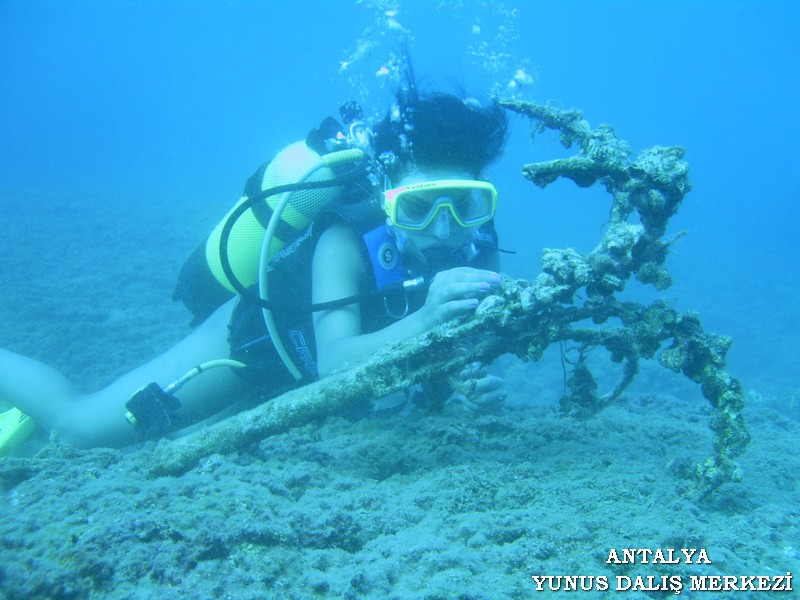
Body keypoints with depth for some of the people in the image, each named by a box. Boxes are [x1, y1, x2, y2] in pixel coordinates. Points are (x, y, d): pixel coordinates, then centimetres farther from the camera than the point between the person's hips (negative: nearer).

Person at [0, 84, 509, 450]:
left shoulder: (474, 241, -24)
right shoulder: (344, 240, -38)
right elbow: (333, 364, -48)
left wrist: (477, 383, -37)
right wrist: (422, 320, -64)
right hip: (259, 333, -5)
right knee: (80, 427, -5)